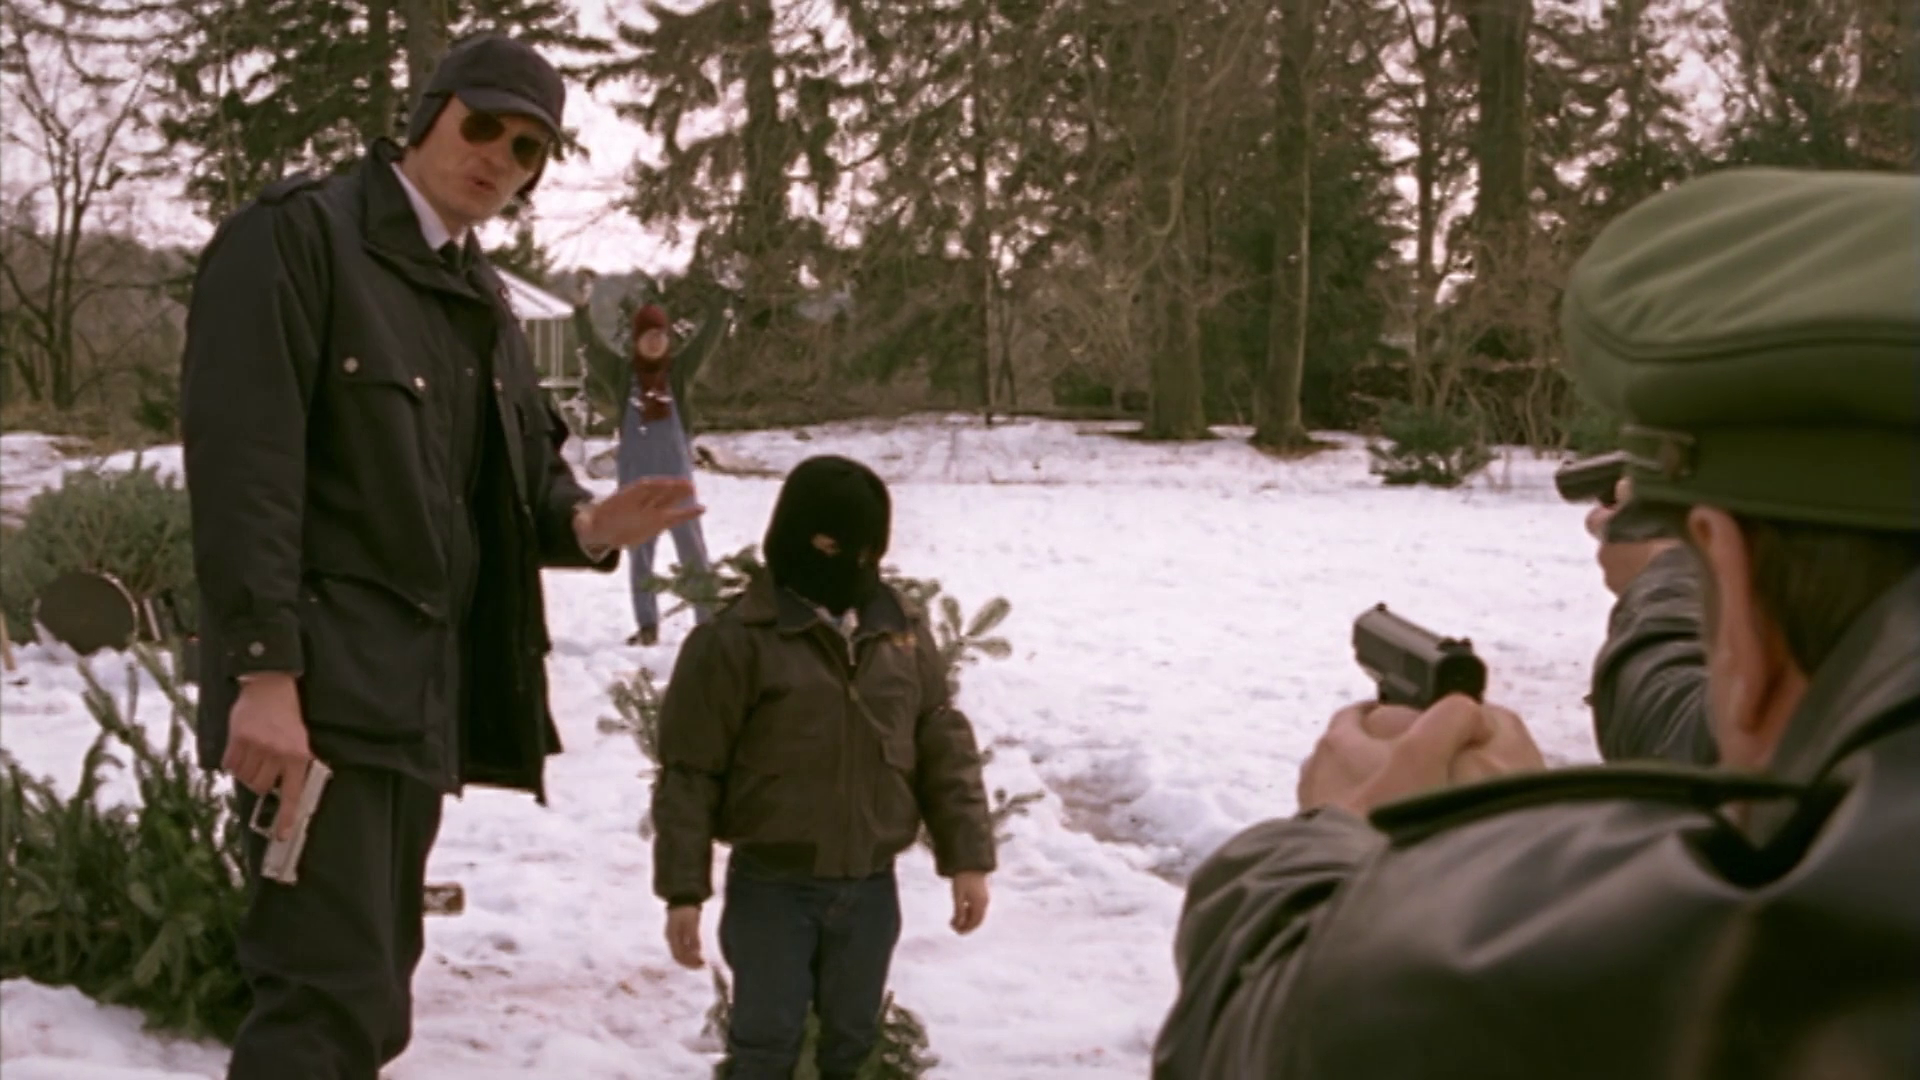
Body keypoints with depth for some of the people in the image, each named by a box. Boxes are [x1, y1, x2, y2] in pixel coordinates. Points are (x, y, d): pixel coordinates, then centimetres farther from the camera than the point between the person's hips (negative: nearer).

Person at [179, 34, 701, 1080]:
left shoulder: (480, 297, 19)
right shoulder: (296, 235, -8)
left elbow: (522, 471, 19)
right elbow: (242, 460, -17)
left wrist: (584, 524, -6)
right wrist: (264, 668, -25)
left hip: (424, 684, 9)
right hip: (320, 683, -9)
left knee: (365, 991, 14)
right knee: (334, 993, -13)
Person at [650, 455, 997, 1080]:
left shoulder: (903, 633, 4)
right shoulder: (737, 639, -12)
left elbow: (944, 746, 9)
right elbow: (690, 772, -10)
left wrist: (967, 857, 3)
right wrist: (683, 890, -12)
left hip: (870, 887, 5)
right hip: (772, 887, -4)